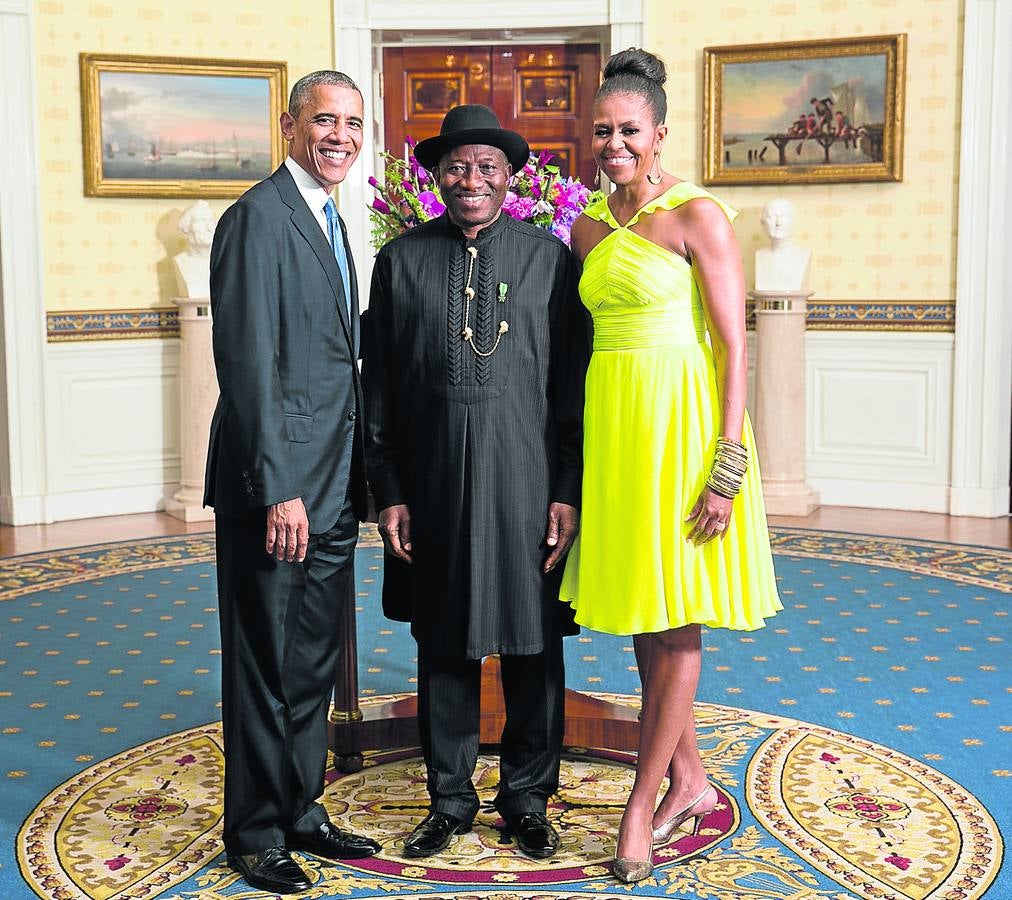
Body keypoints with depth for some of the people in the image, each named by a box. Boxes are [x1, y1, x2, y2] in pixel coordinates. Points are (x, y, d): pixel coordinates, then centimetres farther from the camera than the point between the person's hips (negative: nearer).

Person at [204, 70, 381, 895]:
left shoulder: (331, 224, 16)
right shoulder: (259, 216, -12)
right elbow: (248, 361, -18)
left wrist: (356, 480, 14)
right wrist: (277, 488, -21)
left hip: (332, 489, 9)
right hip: (277, 488, -9)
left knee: (314, 665, 17)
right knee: (266, 666, 4)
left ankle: (301, 813, 30)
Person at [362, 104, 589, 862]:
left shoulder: (550, 258, 1)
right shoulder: (401, 260, 4)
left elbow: (574, 381, 0)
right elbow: (379, 388, 6)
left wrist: (568, 491, -5)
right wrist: (389, 490, 1)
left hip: (527, 483, -1)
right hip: (433, 485, 1)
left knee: (534, 648, 8)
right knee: (444, 647, 11)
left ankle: (528, 798, 25)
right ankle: (451, 799, 27)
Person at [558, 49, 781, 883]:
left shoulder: (698, 215, -8)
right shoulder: (587, 229, 11)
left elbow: (735, 346, -12)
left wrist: (727, 466, -17)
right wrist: (580, 444, 13)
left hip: (681, 423, -7)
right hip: (611, 422, 7)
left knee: (675, 615, 1)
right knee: (640, 612, 12)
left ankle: (642, 804, 10)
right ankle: (690, 779, 26)